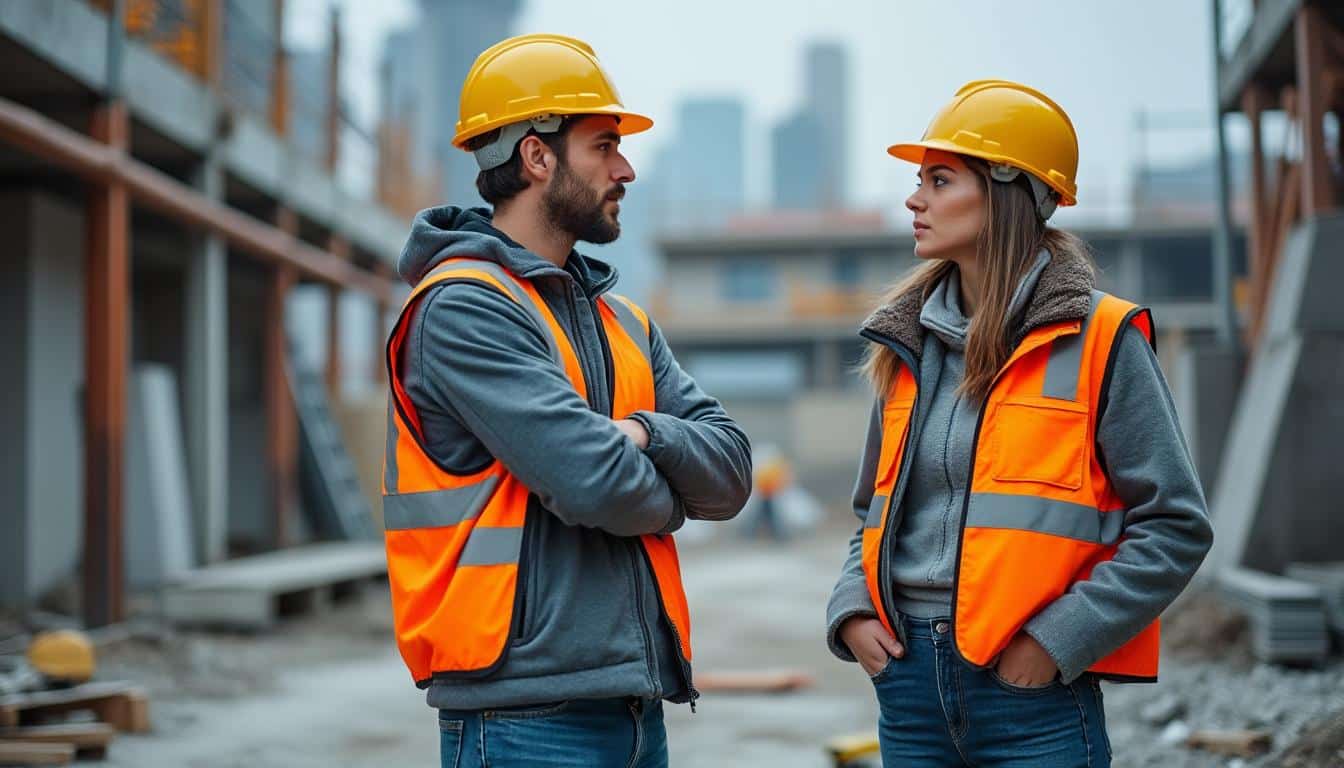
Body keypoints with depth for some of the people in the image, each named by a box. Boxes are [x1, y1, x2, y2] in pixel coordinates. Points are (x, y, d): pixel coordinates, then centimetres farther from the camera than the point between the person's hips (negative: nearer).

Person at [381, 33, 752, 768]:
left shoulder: (623, 322, 16)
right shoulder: (464, 308, -12)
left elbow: (730, 469, 7)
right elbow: (596, 484, -21)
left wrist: (644, 434, -13)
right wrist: (666, 495, 1)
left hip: (636, 706, 8)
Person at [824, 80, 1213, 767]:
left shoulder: (1099, 341, -5)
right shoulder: (908, 346, 10)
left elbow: (1176, 526, -6)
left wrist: (1057, 639, -13)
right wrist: (852, 610, 2)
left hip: (1036, 692, -5)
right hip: (908, 690, 5)